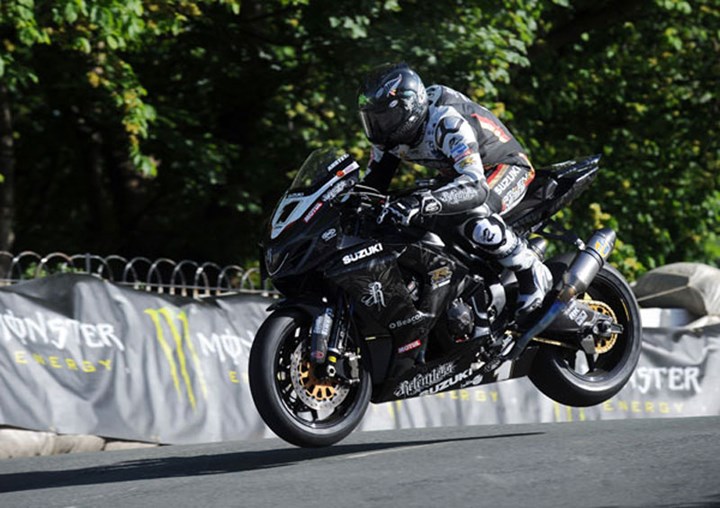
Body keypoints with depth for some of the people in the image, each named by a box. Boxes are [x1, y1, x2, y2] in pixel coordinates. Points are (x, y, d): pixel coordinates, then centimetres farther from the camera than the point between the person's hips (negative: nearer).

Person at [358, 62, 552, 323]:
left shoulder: (446, 122, -37)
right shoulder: (392, 131, -11)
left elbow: (476, 187, -49)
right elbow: (372, 183, 1)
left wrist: (423, 202, -63)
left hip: (506, 166, -9)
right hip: (458, 173, 9)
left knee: (475, 220, -37)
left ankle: (533, 274, -17)